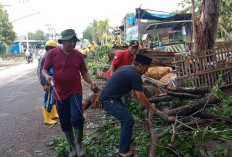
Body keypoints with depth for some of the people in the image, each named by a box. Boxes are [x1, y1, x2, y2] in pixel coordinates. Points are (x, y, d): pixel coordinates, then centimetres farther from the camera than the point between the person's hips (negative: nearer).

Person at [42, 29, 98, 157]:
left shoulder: (78, 55, 0)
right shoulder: (52, 53, -4)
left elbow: (84, 72, 8)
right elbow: (44, 70, 1)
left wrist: (92, 82, -9)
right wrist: (47, 77, -22)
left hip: (75, 91, 0)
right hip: (60, 93, 1)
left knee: (77, 118, -19)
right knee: (65, 123, 11)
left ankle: (79, 144, 9)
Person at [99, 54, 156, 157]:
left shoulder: (126, 68, 13)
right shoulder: (135, 75, -16)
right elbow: (140, 96, -11)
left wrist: (143, 101, 30)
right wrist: (150, 107, 5)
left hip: (108, 97, 10)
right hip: (109, 100, -10)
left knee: (125, 115, 24)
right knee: (128, 120, -11)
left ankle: (127, 138, 41)